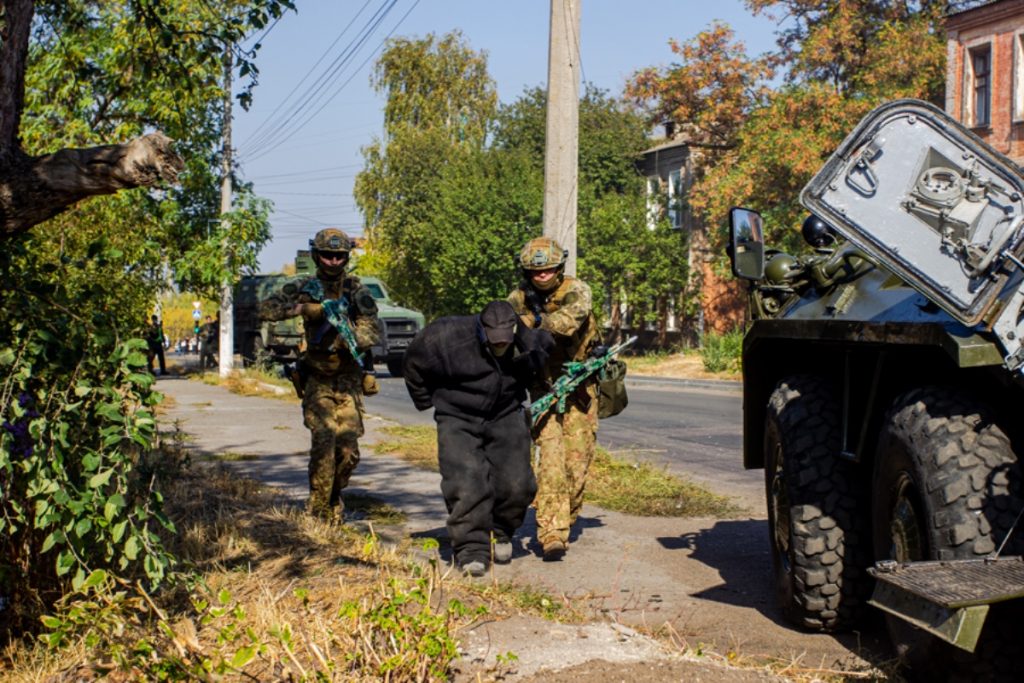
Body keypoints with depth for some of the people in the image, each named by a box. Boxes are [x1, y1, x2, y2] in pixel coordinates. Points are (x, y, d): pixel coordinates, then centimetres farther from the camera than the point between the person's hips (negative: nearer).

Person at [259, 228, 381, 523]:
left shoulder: (356, 290, 1)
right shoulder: (304, 288, 1)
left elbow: (371, 330, -7)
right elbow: (267, 309, -9)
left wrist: (346, 334, -24)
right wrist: (302, 307, -22)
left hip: (349, 381, 1)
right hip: (317, 380, -1)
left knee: (349, 450, 0)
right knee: (324, 442, -14)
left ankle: (334, 496, 26)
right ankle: (319, 511, -3)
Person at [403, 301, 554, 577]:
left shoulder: (529, 342, -12)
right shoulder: (451, 337, -23)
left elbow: (550, 347, 15)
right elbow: (415, 360, -5)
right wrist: (426, 401, 5)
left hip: (505, 417, 3)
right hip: (459, 421, -3)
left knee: (516, 484, -4)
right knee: (466, 485, -16)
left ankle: (500, 534, 22)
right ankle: (472, 550, -7)